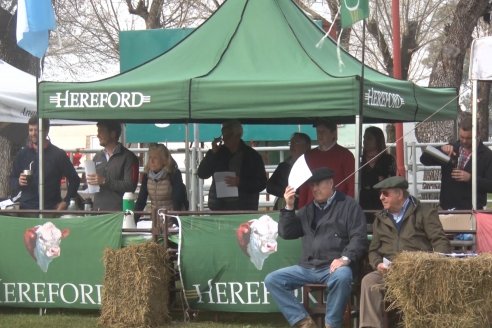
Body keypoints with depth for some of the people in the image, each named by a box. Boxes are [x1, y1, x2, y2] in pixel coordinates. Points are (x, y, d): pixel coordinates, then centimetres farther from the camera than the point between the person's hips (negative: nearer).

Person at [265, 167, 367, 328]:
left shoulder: (348, 205, 5)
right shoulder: (307, 210, 21)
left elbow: (359, 237, -4)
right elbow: (286, 233, 17)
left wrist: (345, 258, -20)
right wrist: (289, 207, 4)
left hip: (333, 267, -5)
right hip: (307, 268, 6)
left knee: (342, 276, -40)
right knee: (272, 280, -11)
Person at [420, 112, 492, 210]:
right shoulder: (451, 150, 10)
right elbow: (424, 159, 4)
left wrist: (470, 178, -20)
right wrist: (441, 149, -12)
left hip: (472, 210, -3)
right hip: (447, 209, 3)